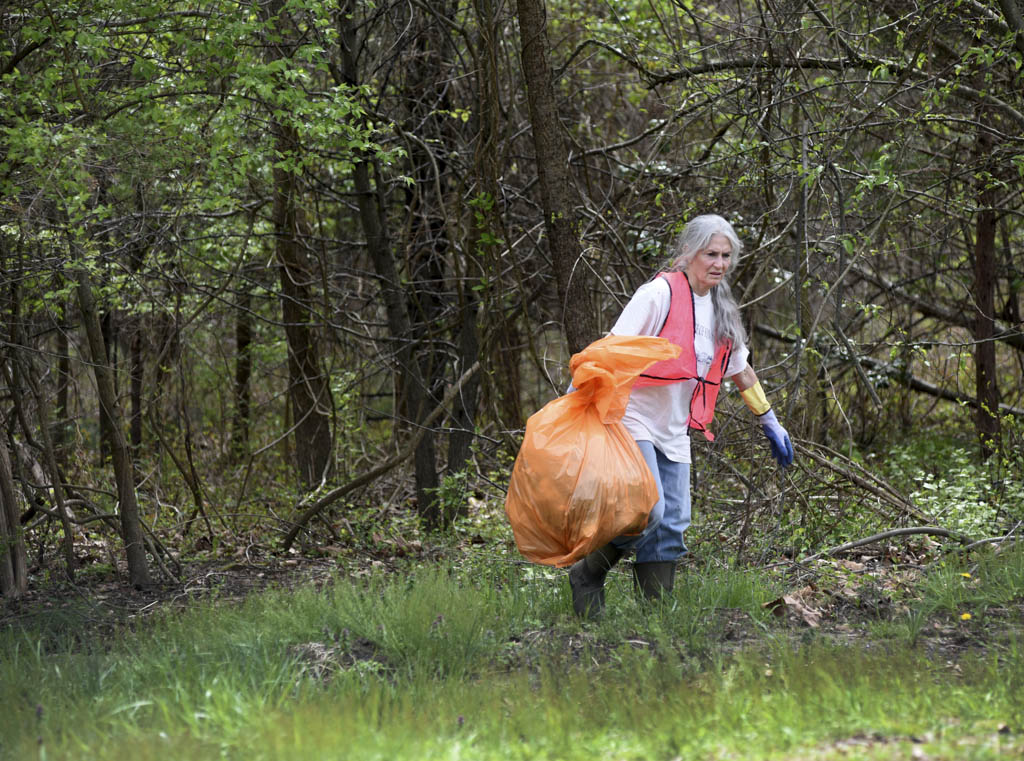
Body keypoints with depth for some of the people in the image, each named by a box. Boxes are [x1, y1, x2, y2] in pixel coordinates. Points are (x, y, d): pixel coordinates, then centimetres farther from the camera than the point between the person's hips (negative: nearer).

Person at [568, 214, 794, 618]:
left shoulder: (720, 310, 11)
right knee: (648, 510, -20)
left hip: (674, 432, 8)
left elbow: (741, 371, 24)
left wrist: (771, 425, 29)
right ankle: (587, 574, 2)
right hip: (633, 420, -7)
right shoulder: (659, 294, -13)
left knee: (672, 525, 1)